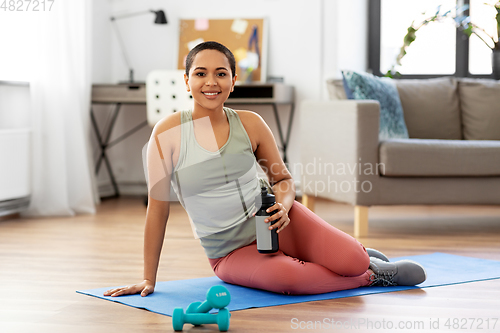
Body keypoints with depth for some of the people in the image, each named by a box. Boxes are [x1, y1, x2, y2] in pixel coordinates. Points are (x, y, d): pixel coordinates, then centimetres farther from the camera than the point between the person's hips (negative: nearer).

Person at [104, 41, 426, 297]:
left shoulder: (250, 124, -3)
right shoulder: (169, 132, -11)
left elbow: (284, 178, 9)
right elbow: (158, 207, -8)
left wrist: (282, 207, -15)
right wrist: (149, 279, -6)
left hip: (274, 222, 2)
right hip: (232, 254, -2)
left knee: (351, 260, -22)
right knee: (286, 279, -34)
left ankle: (359, 257, 18)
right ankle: (371, 275, -4)